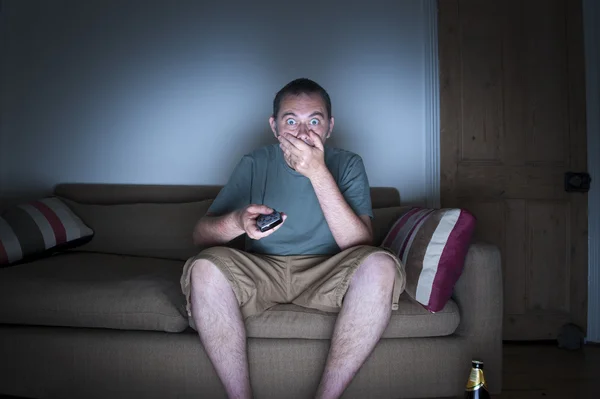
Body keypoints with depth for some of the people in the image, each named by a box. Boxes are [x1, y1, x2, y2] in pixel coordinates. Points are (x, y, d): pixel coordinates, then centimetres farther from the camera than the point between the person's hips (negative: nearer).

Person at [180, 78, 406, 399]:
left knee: (381, 265, -30)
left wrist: (318, 173, -24)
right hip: (261, 272, 1)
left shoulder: (348, 164, -1)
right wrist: (238, 222, -32)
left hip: (325, 274, 0)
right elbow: (201, 233, -8)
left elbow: (360, 244, -16)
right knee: (205, 267, -29)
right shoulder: (255, 164, 0)